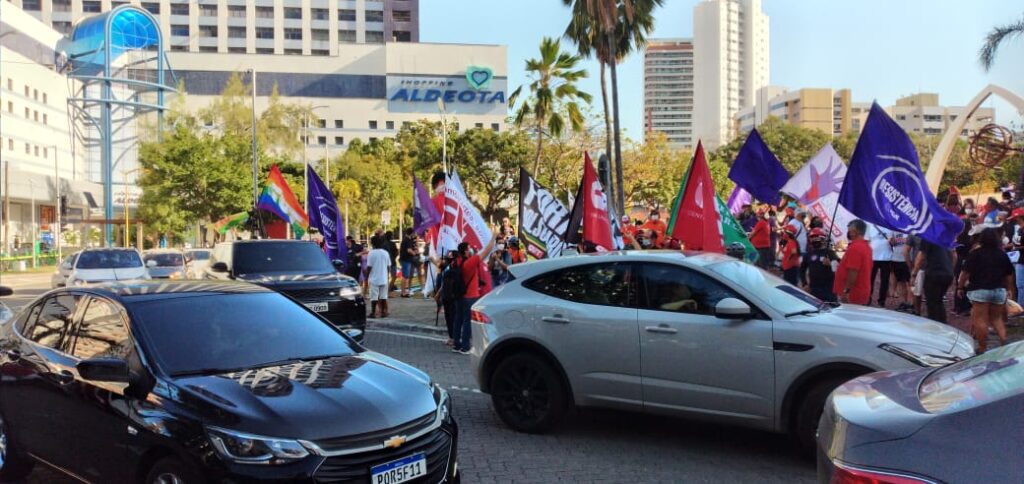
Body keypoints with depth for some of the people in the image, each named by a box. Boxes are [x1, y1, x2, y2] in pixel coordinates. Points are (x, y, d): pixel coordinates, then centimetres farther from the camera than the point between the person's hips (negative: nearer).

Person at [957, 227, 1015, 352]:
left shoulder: (975, 253, -7)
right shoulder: (1002, 254, 9)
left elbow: (966, 272, -10)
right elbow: (1009, 275, 16)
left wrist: (960, 287, 0)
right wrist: (1009, 289, 29)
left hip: (980, 290, -5)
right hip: (999, 290, 5)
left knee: (980, 319, -1)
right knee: (997, 318, 18)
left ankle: (983, 348, 1)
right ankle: (1003, 340, 0)